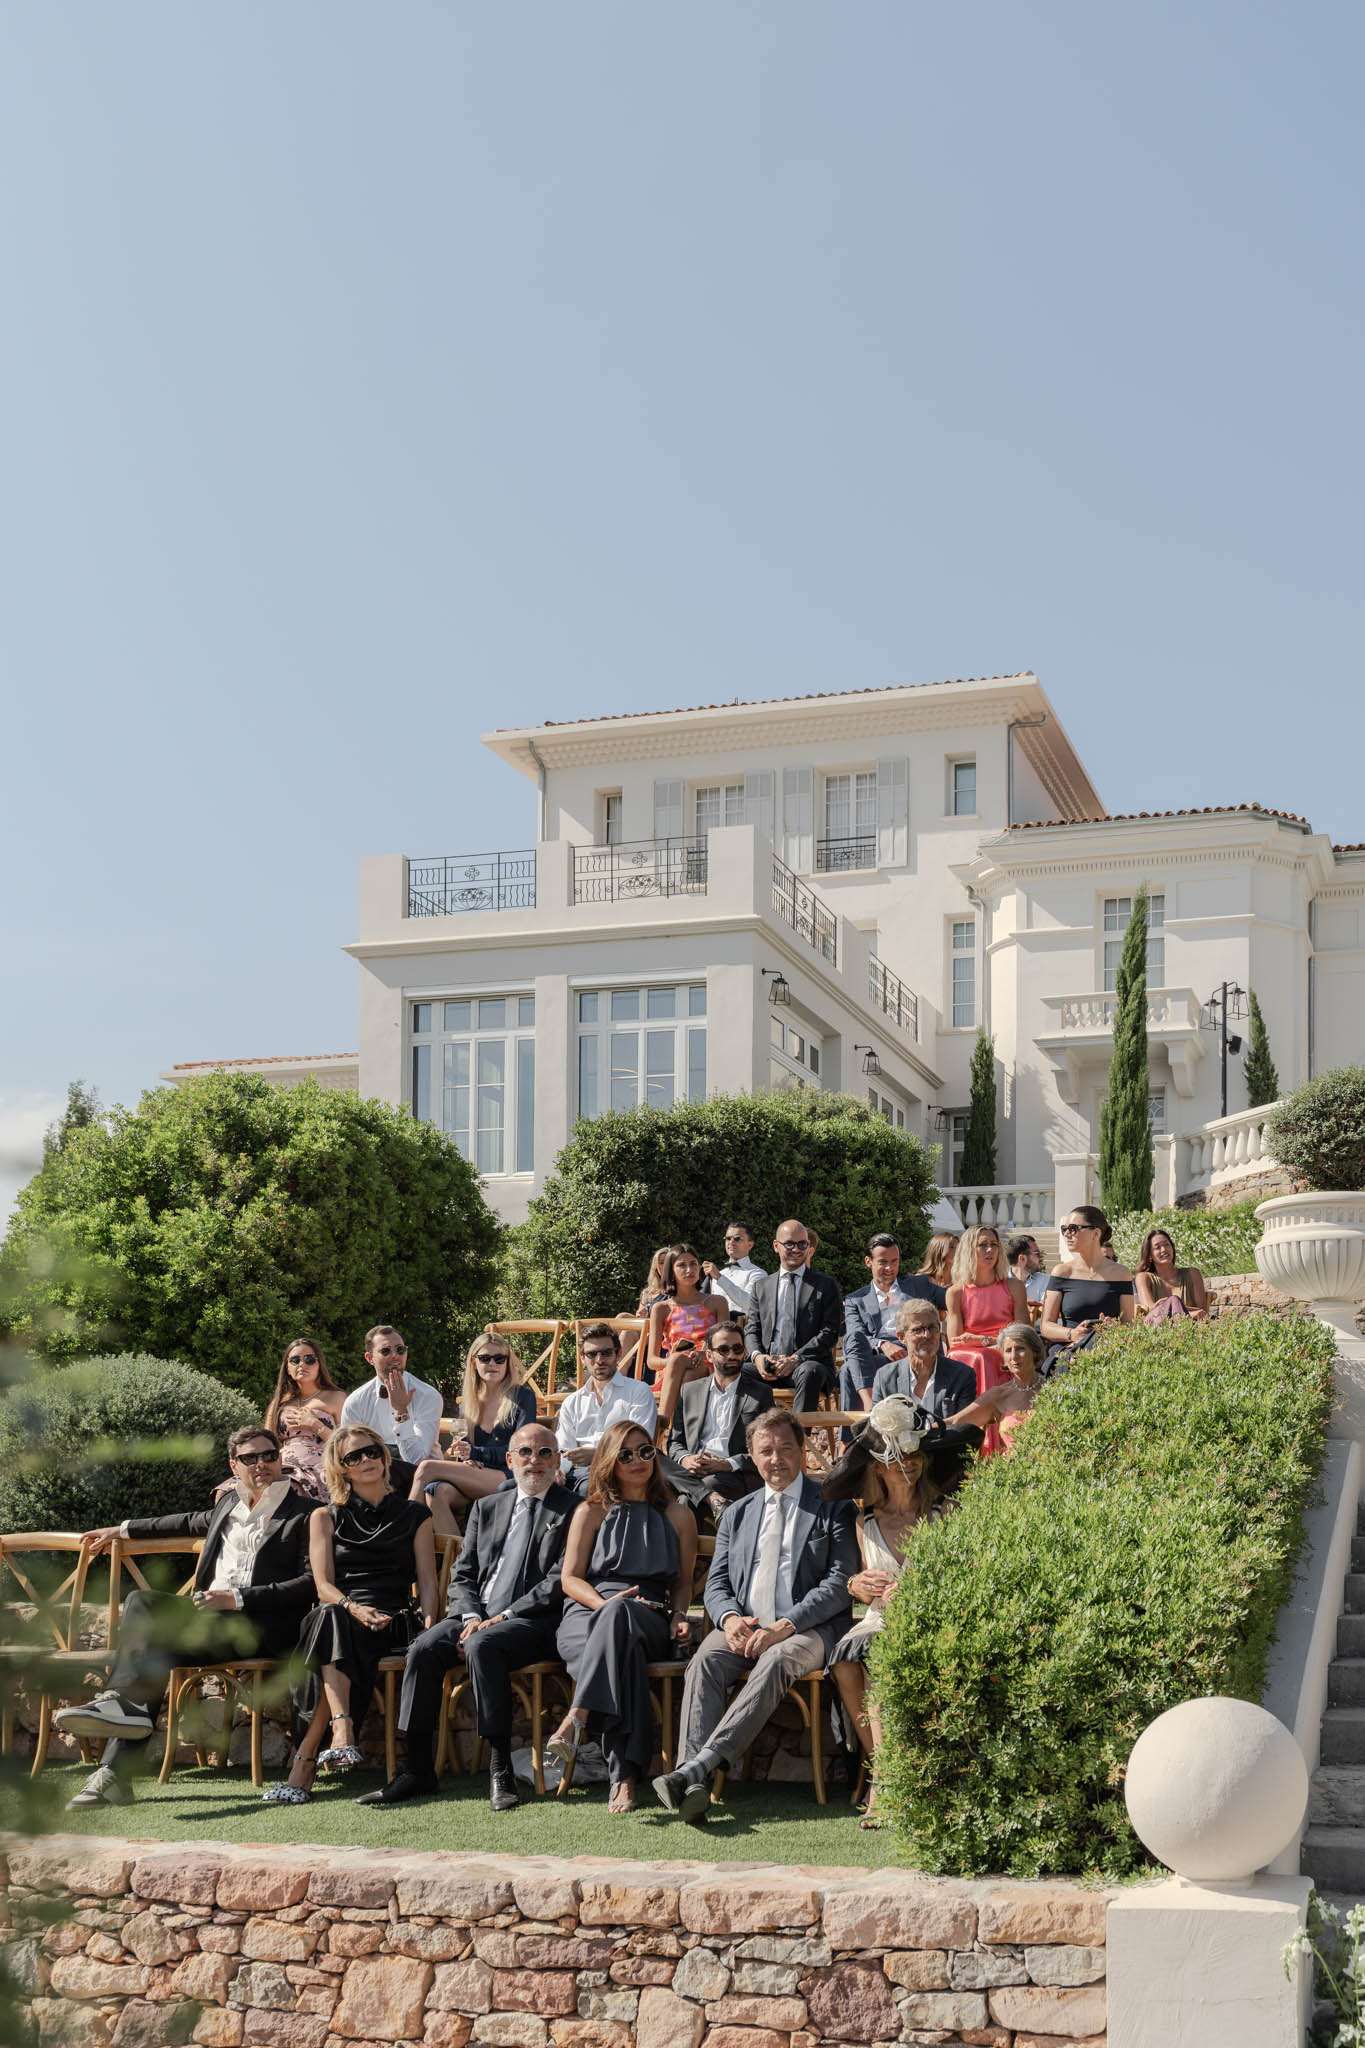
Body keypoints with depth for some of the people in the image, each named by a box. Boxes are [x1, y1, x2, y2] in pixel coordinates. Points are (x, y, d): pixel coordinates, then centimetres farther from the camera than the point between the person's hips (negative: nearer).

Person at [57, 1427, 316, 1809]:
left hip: (265, 1626, -7)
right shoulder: (230, 1503, 21)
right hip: (211, 1617, 7)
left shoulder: (304, 1513, -1)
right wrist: (123, 1530, 48)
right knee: (142, 1603, -20)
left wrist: (237, 1598, -17)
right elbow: (195, 1521, 42)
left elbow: (312, 1584, -11)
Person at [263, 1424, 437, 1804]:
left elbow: (427, 1581, 12)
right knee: (331, 1616, -37)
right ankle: (342, 1729, -54)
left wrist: (429, 1627, -8)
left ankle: (304, 1760, -43)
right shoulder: (326, 1518, 19)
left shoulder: (414, 1514, 19)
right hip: (339, 1616, 1)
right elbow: (323, 1585, 6)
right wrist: (353, 1608, -16)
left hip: (395, 1623, -1)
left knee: (334, 1624, -35)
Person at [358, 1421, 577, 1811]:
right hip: (475, 1615, 5)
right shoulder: (486, 1508, 20)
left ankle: (500, 1768, -30)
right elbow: (462, 1575, 15)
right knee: (423, 1648, -22)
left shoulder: (572, 1511, 4)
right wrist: (470, 1616, -6)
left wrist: (504, 1616, -13)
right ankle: (417, 1770, -18)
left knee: (482, 1645, -35)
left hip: (533, 1622, -5)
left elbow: (560, 1581, -6)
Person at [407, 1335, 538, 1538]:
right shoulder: (467, 1401, 21)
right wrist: (466, 1461, -7)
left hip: (509, 1478, -4)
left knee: (428, 1468, -24)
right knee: (436, 1491, -33)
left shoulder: (522, 1397, 7)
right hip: (474, 1477, 4)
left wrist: (475, 1453, -16)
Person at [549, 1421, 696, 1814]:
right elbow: (570, 1578, 12)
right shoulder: (592, 1512, 19)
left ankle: (578, 1717, -55)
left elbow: (683, 1582, 23)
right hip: (587, 1614, 0)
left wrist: (679, 1616, 0)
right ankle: (625, 1776, -52)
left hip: (648, 1621, 0)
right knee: (622, 1648, -41)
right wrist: (603, 1603, -9)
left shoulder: (676, 1516, 22)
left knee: (619, 1616, -41)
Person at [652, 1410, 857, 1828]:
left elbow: (839, 1583, -4)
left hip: (807, 1629, -4)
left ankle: (699, 1765, -48)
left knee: (777, 1661, -37)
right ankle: (694, 1782, -44)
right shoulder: (737, 1514, 22)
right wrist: (730, 1618, -9)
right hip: (743, 1627, 4)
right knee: (705, 1661, -29)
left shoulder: (833, 1508, 7)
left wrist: (783, 1627, -16)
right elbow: (716, 1583, 16)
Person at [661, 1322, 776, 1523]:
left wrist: (727, 1464, -12)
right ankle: (712, 1498, -41)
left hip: (736, 1476, -4)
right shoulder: (690, 1391, 22)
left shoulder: (760, 1394, 12)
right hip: (690, 1473, 4)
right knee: (656, 1464, -33)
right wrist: (685, 1460, -5)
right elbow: (675, 1442, 20)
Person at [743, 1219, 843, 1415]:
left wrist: (795, 1359, -13)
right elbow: (751, 1329, 14)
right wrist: (757, 1356, -9)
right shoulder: (761, 1286, 20)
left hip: (808, 1363, -3)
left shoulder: (825, 1285, 9)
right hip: (767, 1365, 3)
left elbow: (830, 1333, 0)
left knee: (809, 1373, -38)